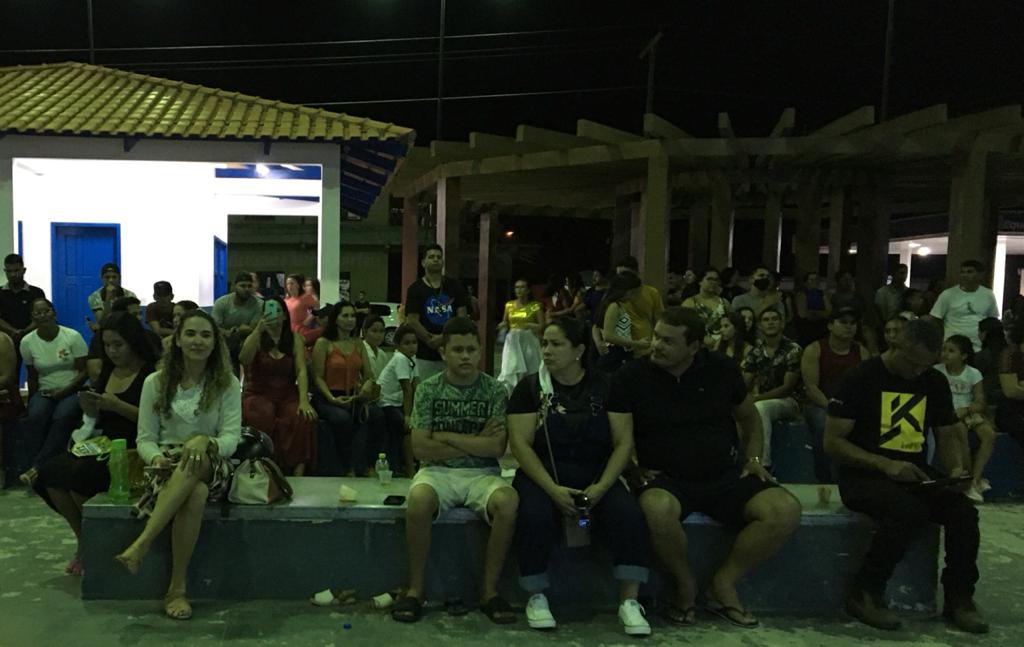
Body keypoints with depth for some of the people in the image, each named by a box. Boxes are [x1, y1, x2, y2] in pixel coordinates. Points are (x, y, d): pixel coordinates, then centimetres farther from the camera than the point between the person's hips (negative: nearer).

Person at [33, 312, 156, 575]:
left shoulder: (151, 373, -7)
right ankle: (84, 541, 4)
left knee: (80, 474, -28)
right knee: (49, 473, -15)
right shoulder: (108, 372, 17)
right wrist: (91, 408, 1)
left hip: (131, 448, -8)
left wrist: (118, 406, -21)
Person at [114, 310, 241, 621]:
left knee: (197, 460, -39)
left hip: (213, 469, 0)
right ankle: (178, 589, -30)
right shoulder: (155, 382, 6)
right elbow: (145, 439, 5)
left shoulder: (227, 384, 2)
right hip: (168, 468, 1)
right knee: (196, 493, -36)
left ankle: (141, 544, -39)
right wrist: (156, 459, -18)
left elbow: (231, 438, -7)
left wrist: (206, 442, -29)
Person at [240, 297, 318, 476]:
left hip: (287, 395, 1)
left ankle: (298, 471, -29)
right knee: (263, 417, -36)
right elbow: (243, 360, -13)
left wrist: (303, 400, -18)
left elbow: (301, 370, -2)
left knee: (303, 418, -32)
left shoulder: (294, 339, 10)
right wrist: (258, 330, -23)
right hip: (259, 394, -1)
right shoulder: (256, 337, 8)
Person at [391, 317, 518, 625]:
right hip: (437, 471, 0)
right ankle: (415, 590, -15)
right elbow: (421, 448, -6)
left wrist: (447, 437, -8)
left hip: (482, 473, 0)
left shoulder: (495, 391, 2)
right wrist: (476, 443, -7)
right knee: (418, 500, -34)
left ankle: (490, 591, -14)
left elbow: (497, 447, -9)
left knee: (508, 502, -32)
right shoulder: (428, 389, 2)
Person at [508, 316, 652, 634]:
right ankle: (536, 597, -10)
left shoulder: (604, 386, 4)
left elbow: (624, 443, -1)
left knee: (629, 515, -26)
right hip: (543, 475, -1)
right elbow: (520, 443, -7)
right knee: (535, 517, -32)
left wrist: (601, 486, -16)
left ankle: (629, 601, -14)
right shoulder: (530, 386, 1)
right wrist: (553, 489, -19)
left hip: (596, 476, 1)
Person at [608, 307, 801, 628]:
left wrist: (753, 458, 8)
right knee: (657, 508, -38)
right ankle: (685, 583, -8)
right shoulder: (630, 377, -5)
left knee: (786, 510, -21)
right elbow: (621, 437, -9)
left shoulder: (721, 368, 3)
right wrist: (636, 469, -22)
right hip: (667, 479, -3)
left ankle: (724, 582, -3)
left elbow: (749, 417, 19)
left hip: (725, 475, 3)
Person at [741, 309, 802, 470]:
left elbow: (787, 387, -12)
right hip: (762, 400, 5)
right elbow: (746, 383, 5)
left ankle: (764, 463, -37)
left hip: (787, 401, -5)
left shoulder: (792, 349, -7)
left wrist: (758, 398, -21)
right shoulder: (754, 351, 9)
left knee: (759, 407, -35)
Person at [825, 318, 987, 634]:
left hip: (914, 474, 5)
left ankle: (959, 597, -2)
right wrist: (885, 464, -22)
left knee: (964, 511, -22)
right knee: (908, 511, -34)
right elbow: (832, 442, -11)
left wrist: (956, 469, -4)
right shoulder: (861, 378, -9)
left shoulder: (935, 382, 9)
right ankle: (864, 593, -16)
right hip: (864, 474, -5)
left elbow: (948, 436, 18)